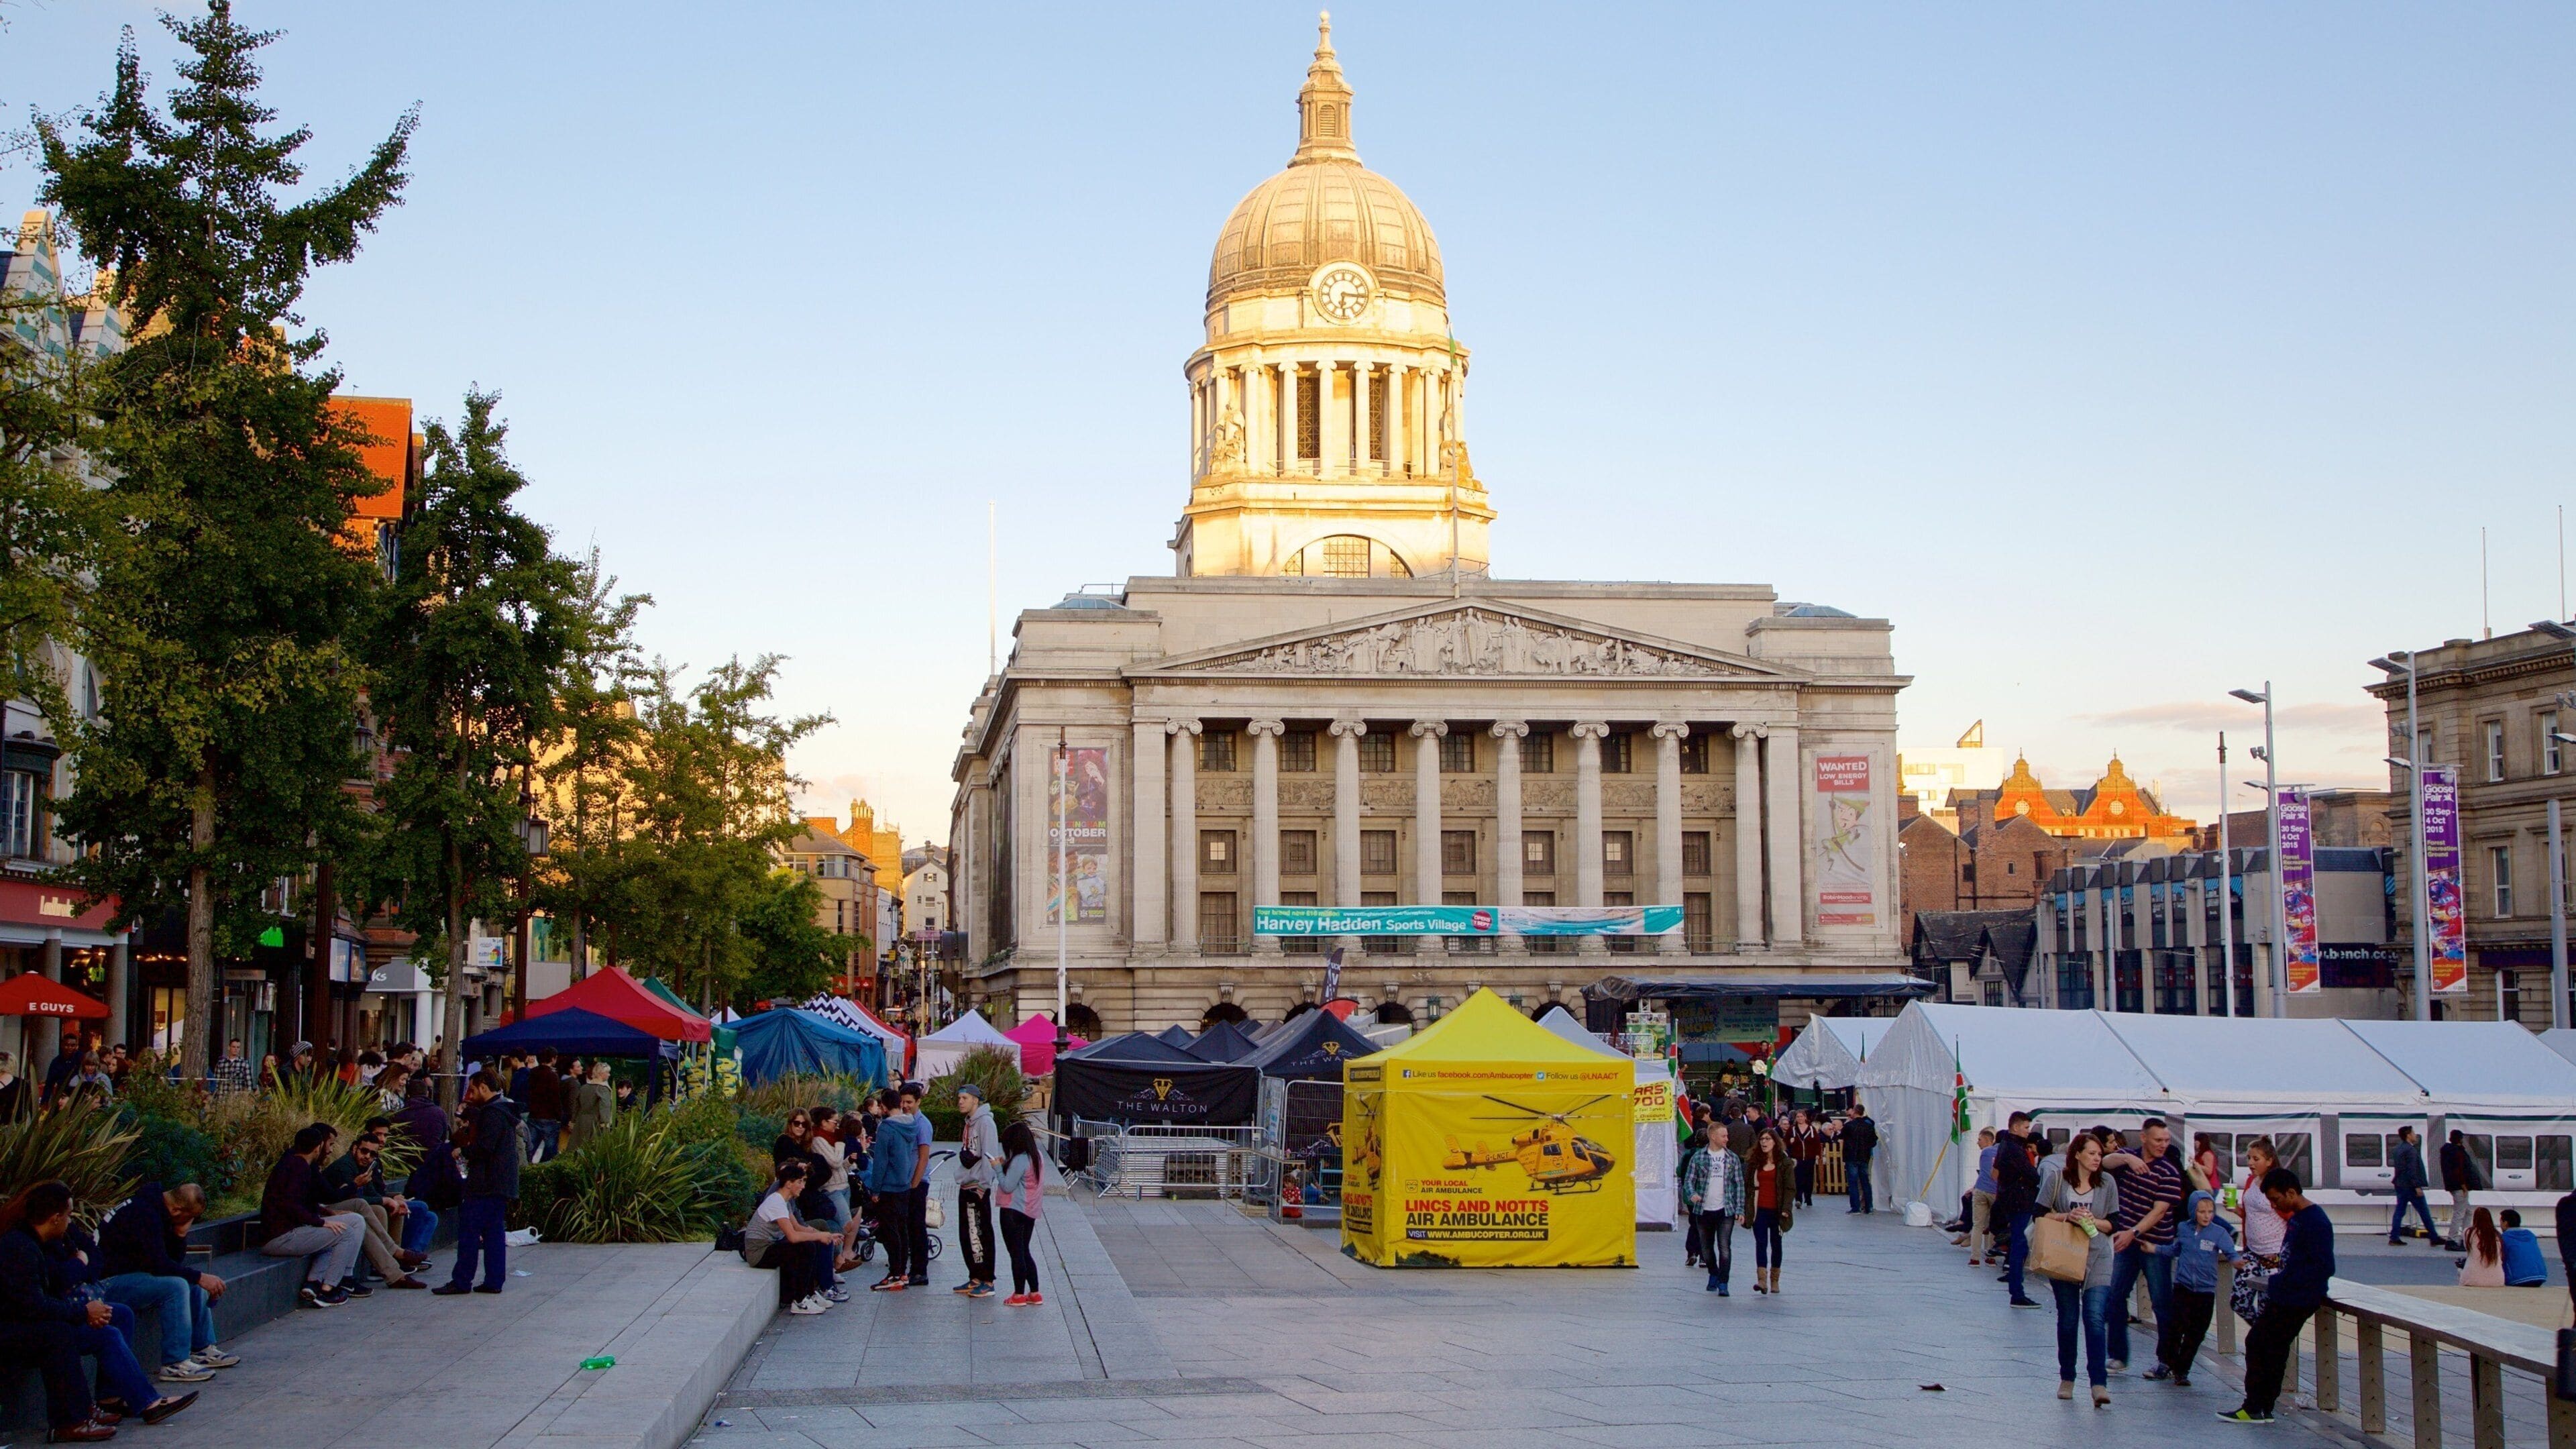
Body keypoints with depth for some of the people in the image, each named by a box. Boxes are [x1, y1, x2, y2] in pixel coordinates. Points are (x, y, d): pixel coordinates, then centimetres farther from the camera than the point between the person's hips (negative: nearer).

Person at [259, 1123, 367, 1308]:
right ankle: (327, 1291, -8)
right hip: (283, 1237, -10)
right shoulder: (300, 1166, -11)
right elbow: (290, 1205, -24)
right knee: (348, 1232, -7)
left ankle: (313, 1282, 5)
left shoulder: (288, 1161, 20)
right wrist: (321, 1221, -17)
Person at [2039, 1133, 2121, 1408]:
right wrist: (2067, 1216, -15)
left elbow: (2114, 1223, 6)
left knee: (2095, 1317, -12)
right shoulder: (2057, 1179, 0)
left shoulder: (2107, 1183, 4)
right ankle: (2067, 1379, 21)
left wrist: (2093, 1222, -13)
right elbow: (2040, 1214, 1)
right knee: (2068, 1318, 7)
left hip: (2097, 1258, 0)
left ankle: (2099, 1383, -16)